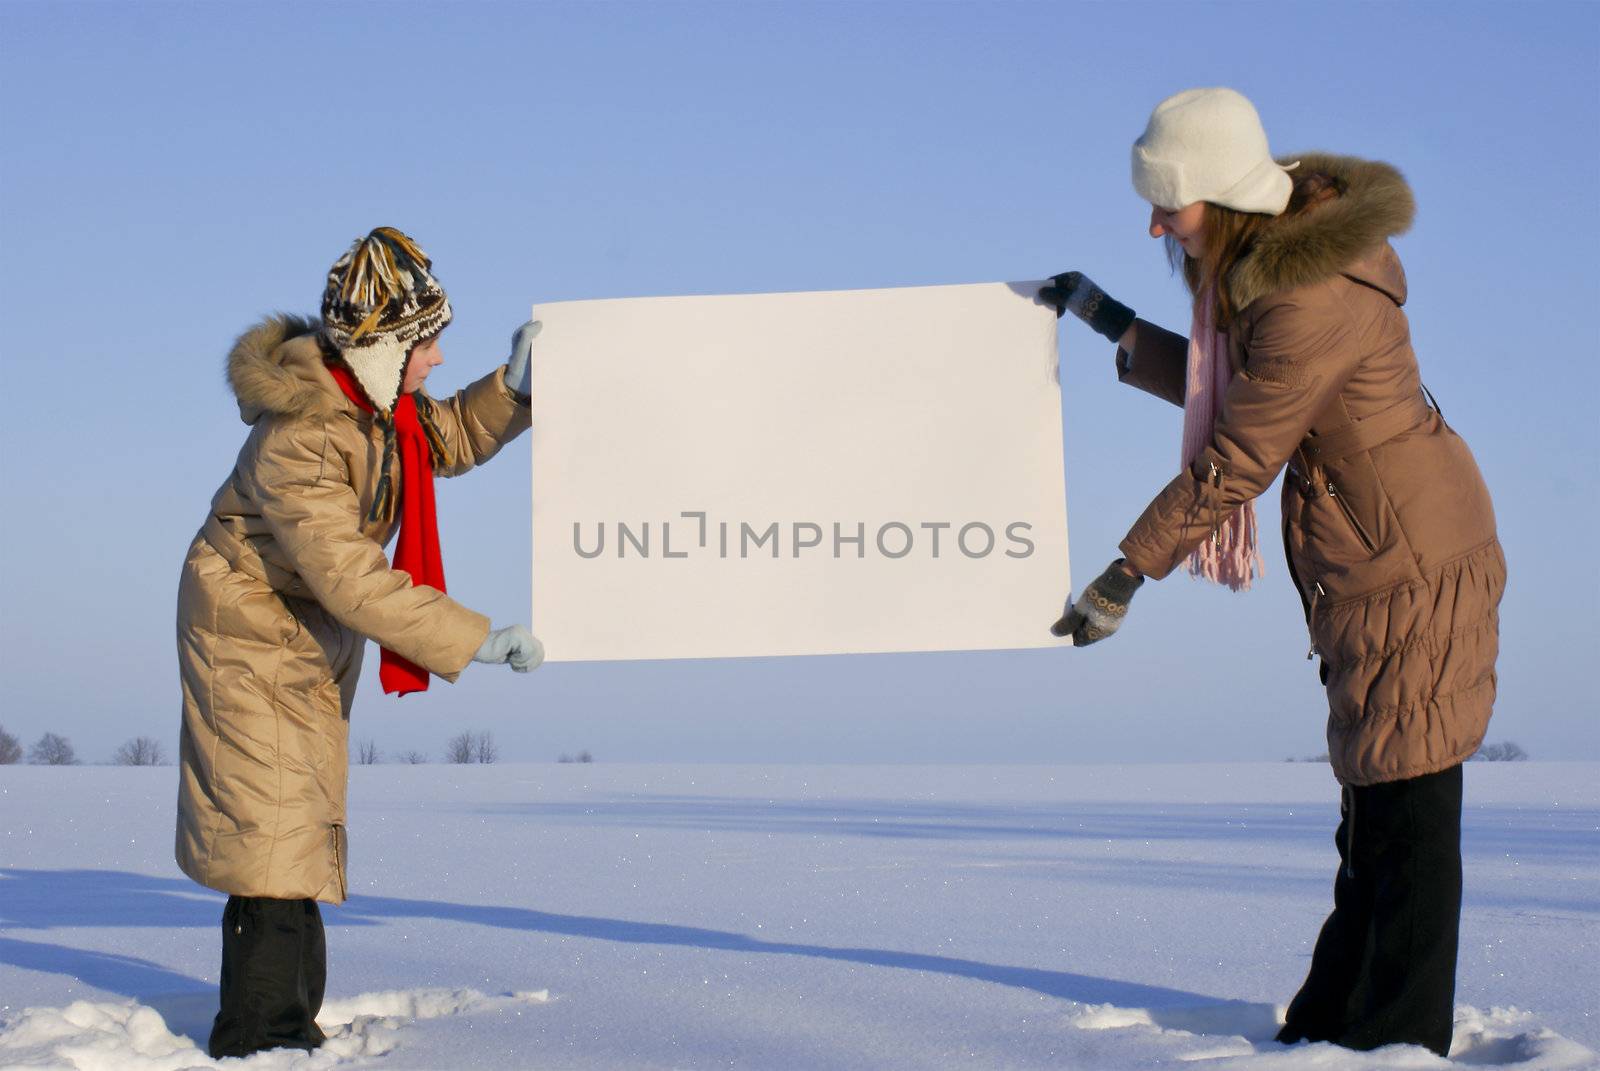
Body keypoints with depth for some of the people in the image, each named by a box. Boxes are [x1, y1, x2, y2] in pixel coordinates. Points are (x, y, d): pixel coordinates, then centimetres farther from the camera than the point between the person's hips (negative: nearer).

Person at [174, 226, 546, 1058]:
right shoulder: (300, 442, -33)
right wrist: (476, 640, -34)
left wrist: (512, 386, -6)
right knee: (272, 832, -11)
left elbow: (447, 440, 13)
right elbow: (351, 581, -36)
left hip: (317, 647, 9)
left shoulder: (373, 402, -6)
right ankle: (259, 1035, -5)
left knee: (306, 826, 14)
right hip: (252, 638, -9)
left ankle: (288, 1021, 25)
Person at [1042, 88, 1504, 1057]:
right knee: (1372, 797, 16)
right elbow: (1227, 393, 16)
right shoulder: (1278, 249, 4)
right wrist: (1109, 323, 15)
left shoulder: (1309, 304, -26)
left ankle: (1401, 1035, 4)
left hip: (1411, 560, -11)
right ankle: (1338, 1021, 27)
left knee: (1406, 802, -4)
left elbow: (1230, 465, -22)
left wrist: (1125, 576, -14)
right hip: (1374, 565, 11)